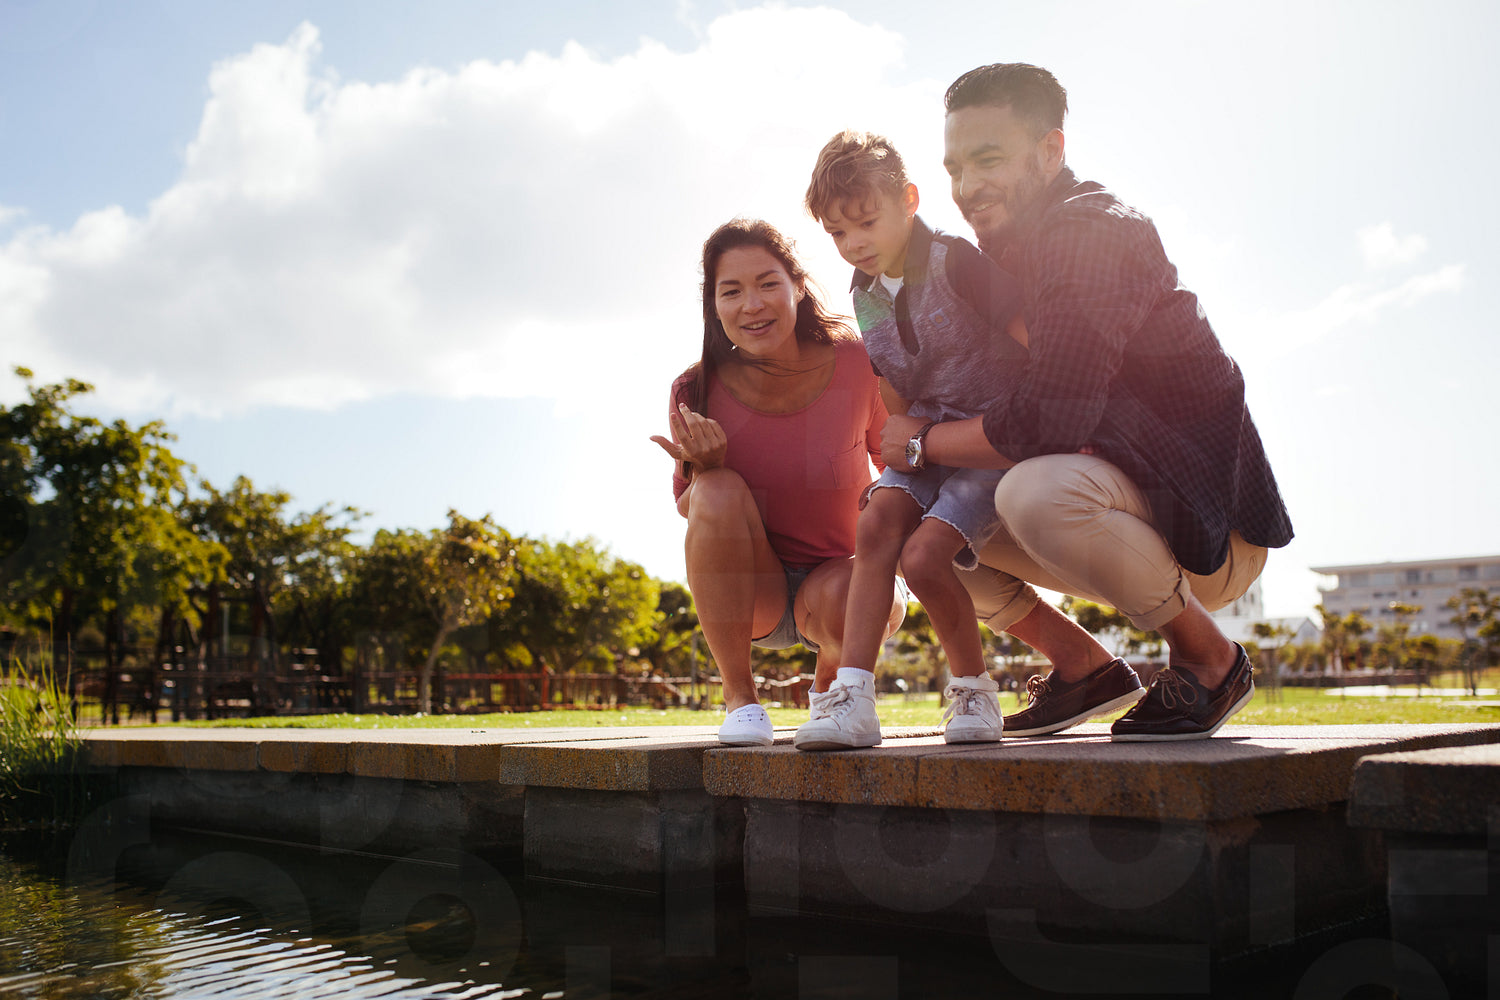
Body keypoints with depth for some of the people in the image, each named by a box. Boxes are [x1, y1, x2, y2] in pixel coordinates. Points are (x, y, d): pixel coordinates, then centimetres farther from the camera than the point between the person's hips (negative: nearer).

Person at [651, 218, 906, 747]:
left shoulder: (856, 365, -17)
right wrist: (706, 468, -27)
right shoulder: (697, 393, -16)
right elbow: (689, 509, -2)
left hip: (836, 575, 0)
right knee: (722, 490, -30)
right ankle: (739, 698, -14)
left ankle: (831, 680, 5)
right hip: (748, 593, 1)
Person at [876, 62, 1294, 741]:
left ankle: (1209, 659, -13)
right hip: (1131, 511, 9)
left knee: (1036, 491, -37)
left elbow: (1045, 422, -27)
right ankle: (1083, 668, 11)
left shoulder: (1097, 232, -19)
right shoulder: (1013, 251, 11)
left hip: (1210, 530, -9)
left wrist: (923, 442, -13)